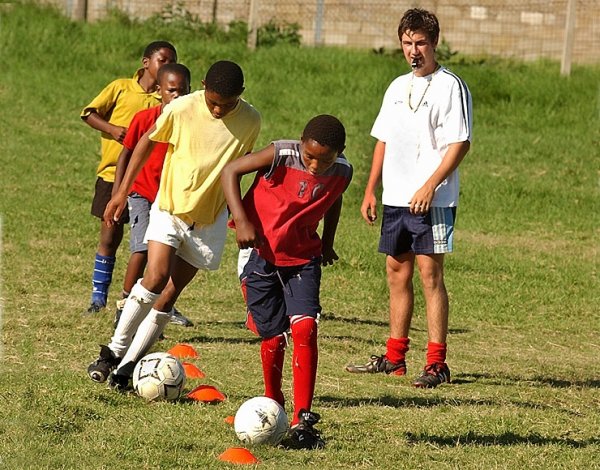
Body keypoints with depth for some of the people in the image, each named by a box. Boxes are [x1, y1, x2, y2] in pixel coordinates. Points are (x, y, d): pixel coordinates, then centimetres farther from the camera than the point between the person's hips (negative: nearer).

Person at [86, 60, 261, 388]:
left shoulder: (250, 121, -8)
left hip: (209, 219, 2)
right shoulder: (181, 110, -14)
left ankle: (127, 367, 5)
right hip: (169, 206, -2)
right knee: (156, 278, -21)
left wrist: (235, 207, 18)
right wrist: (122, 191, 2)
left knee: (169, 295, 0)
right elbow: (147, 142, 2)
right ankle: (114, 351, -7)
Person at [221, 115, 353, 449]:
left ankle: (302, 421, -17)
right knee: (273, 338, 2)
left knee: (305, 327, -17)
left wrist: (328, 244, 23)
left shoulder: (342, 173, -8)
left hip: (303, 258, 2)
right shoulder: (281, 156, -20)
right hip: (261, 255, -2)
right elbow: (231, 171, -12)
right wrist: (241, 220, -21)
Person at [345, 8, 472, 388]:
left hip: (432, 201, -7)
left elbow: (460, 143, -13)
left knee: (430, 274, -9)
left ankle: (437, 364, -8)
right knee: (397, 272, 11)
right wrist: (371, 191, 14)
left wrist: (429, 187, -20)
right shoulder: (398, 87, 16)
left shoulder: (450, 86, -7)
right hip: (395, 199, 7)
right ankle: (395, 357, 19)